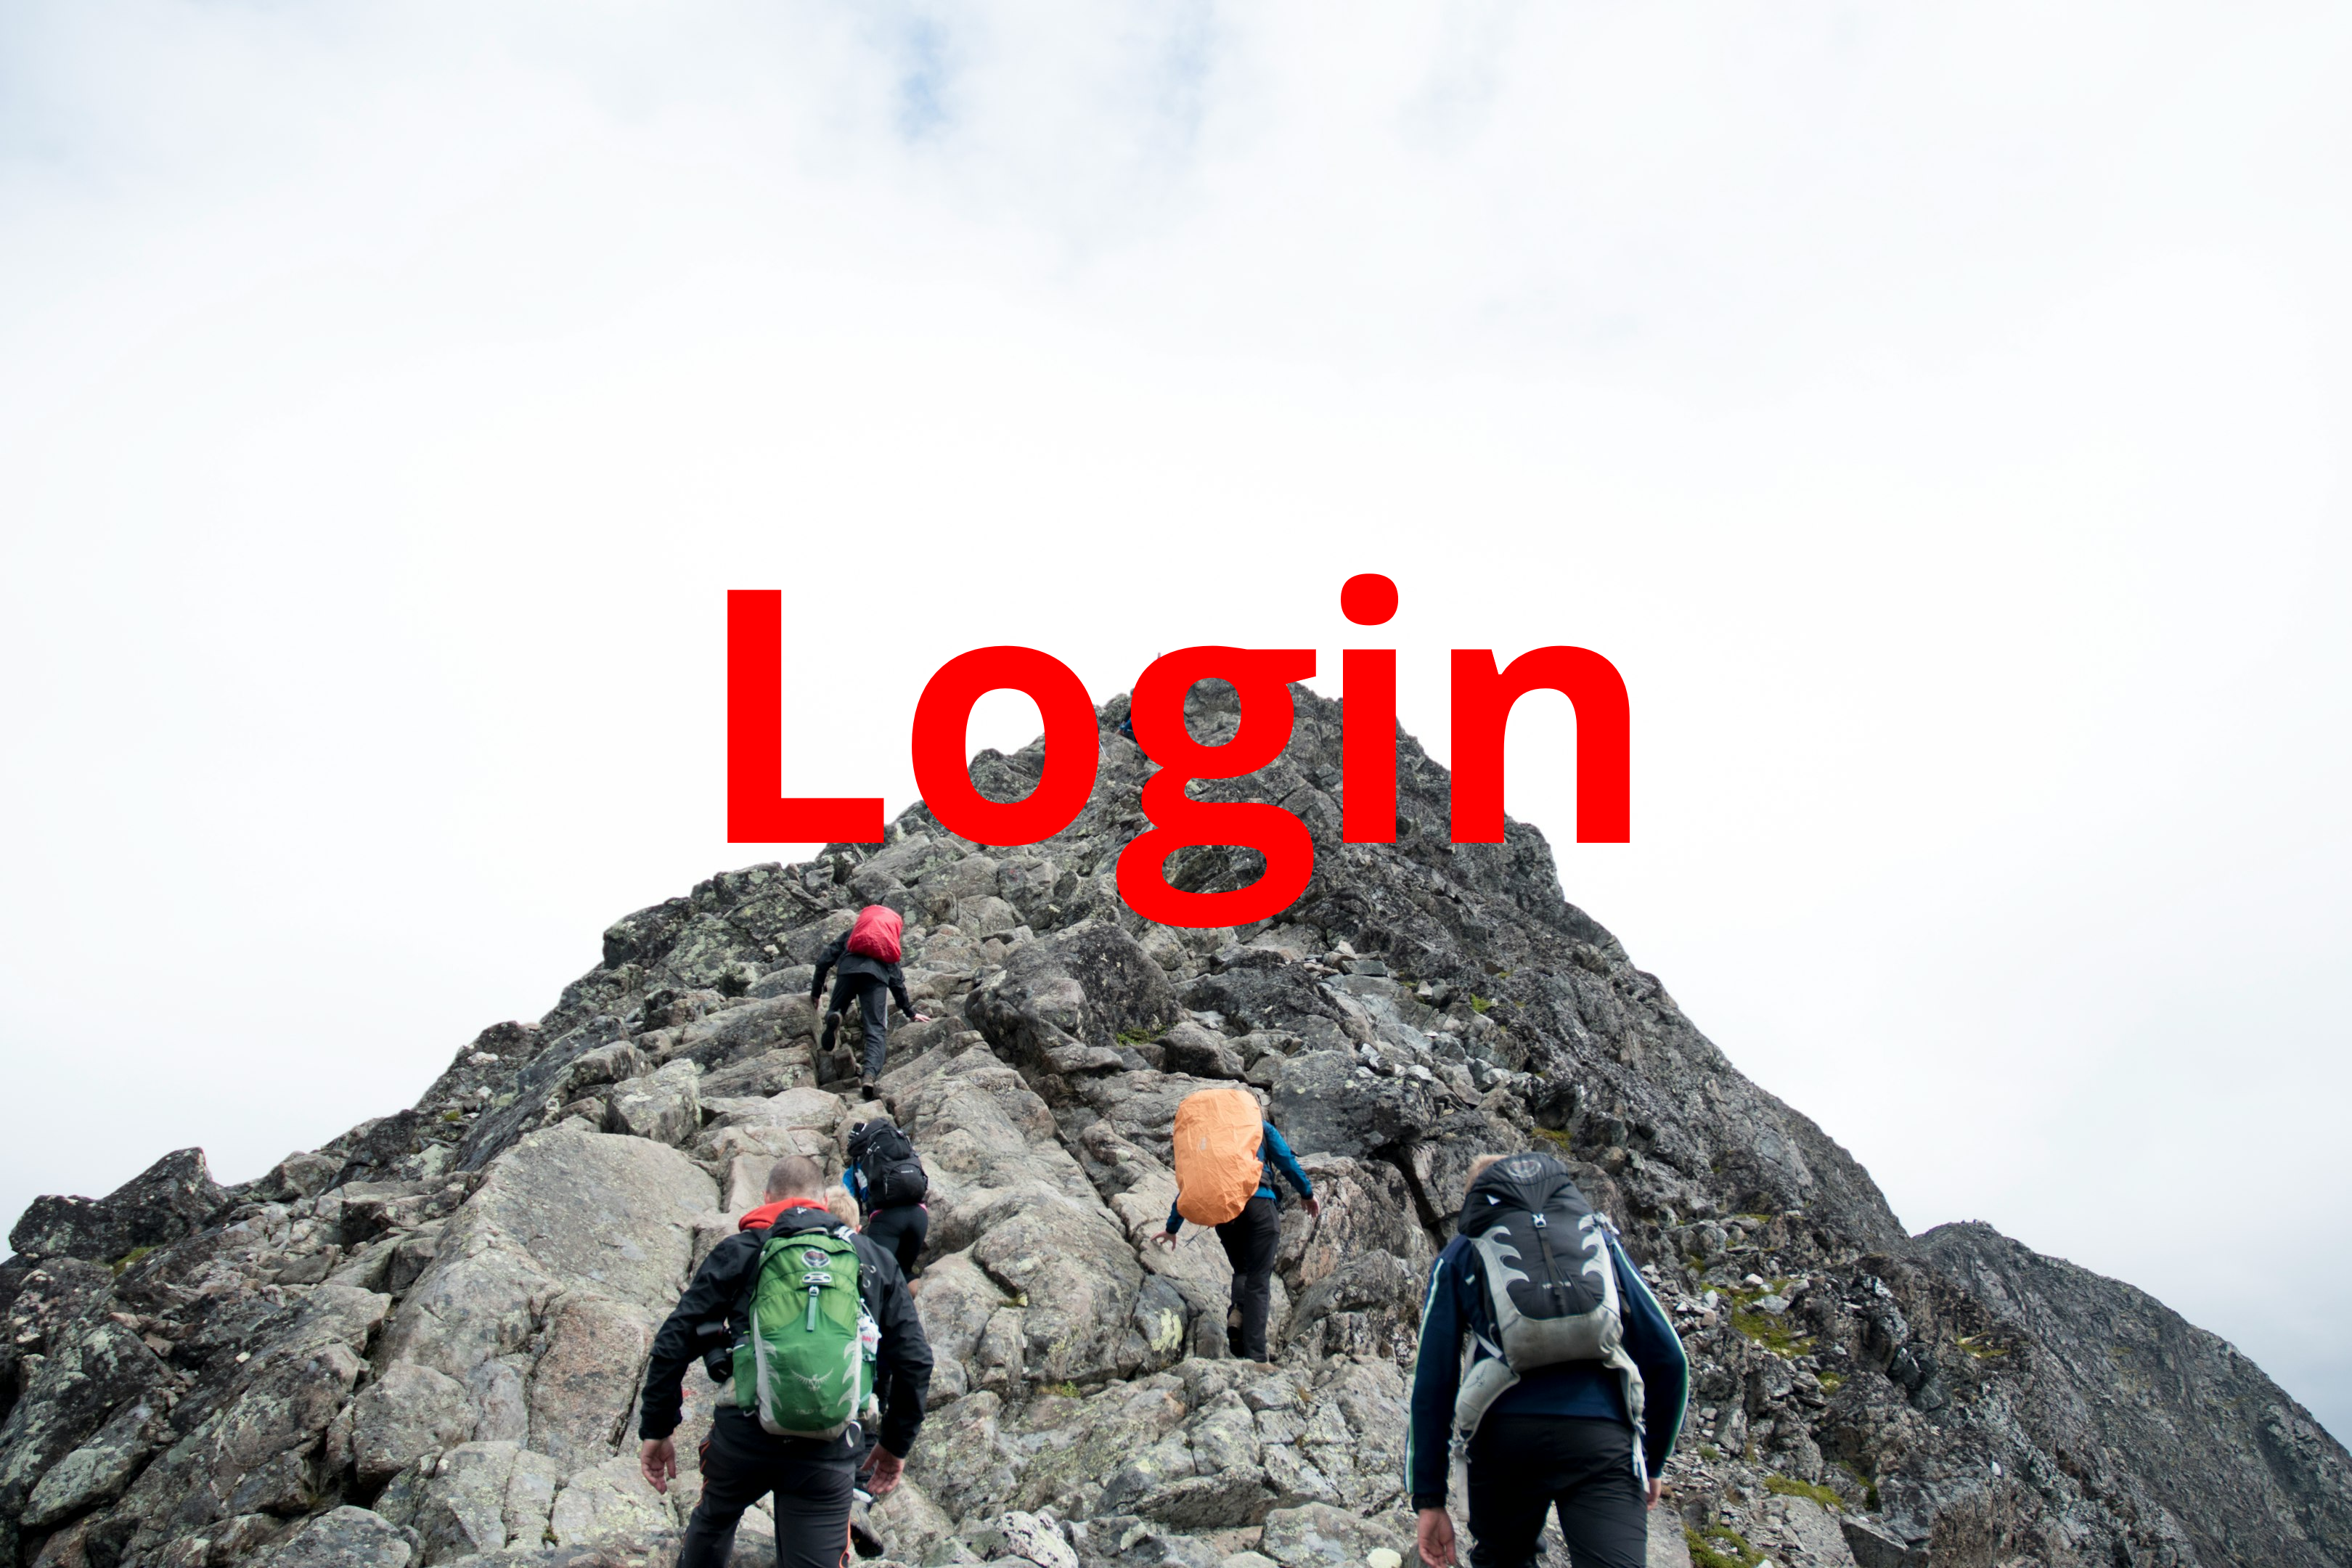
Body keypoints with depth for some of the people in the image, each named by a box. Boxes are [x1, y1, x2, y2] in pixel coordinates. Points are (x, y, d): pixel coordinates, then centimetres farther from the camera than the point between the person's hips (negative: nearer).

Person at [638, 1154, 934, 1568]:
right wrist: (896, 1443, 20)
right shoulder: (877, 1262, 13)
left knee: (712, 1522, 30)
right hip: (830, 1452, 0)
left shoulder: (738, 1251, 8)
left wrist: (656, 1430, 12)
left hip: (743, 1435, 0)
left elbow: (674, 1343, 3)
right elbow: (915, 1361, 9)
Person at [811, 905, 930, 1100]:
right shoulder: (891, 946, 39)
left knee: (835, 1010, 20)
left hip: (849, 969, 0)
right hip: (878, 975, 0)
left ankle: (833, 1017, -20)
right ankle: (870, 1075, -30)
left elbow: (824, 960, 23)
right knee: (876, 1030, -5)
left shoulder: (850, 934, 36)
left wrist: (816, 991, 30)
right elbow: (897, 981, 38)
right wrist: (910, 1012, 46)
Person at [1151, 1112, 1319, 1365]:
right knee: (1258, 1278, -2)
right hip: (1259, 1202, -3)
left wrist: (1172, 1228, 31)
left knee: (1242, 1270, 20)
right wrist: (1307, 1193, 24)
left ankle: (1238, 1311, -12)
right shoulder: (1261, 1128, 19)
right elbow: (1287, 1162, 10)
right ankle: (1256, 1357, -11)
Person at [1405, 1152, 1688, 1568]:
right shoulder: (1599, 1236, 23)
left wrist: (1429, 1499, 12)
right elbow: (1668, 1358, 18)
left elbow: (1433, 1381, 10)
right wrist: (1654, 1462, 28)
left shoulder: (1460, 1256, 19)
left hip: (1503, 1439, 0)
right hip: (1602, 1440, 0)